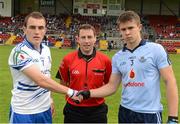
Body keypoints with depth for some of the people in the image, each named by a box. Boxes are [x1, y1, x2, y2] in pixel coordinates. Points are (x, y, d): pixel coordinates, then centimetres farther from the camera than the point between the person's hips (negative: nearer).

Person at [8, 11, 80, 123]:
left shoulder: (46, 49, 4)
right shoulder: (19, 52, -20)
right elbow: (40, 80, -27)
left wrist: (49, 98, 14)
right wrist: (70, 92, -21)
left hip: (45, 109, 7)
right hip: (23, 113, -6)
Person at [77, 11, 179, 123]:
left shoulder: (156, 49, -8)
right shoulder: (117, 57, 5)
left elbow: (170, 81, -9)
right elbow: (112, 86, 9)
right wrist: (88, 94, -3)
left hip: (150, 114, -4)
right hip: (125, 112, 4)